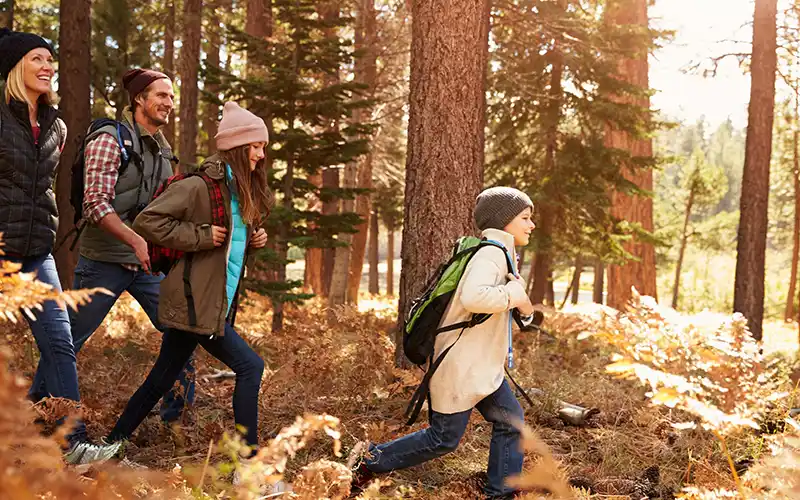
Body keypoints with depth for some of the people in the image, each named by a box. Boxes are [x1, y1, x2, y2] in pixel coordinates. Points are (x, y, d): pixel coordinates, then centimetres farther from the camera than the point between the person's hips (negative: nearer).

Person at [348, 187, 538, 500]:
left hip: (484, 368, 10)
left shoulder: (498, 254, 13)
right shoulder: (491, 254, -20)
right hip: (461, 366, -10)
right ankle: (370, 459, 13)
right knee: (444, 440, 1)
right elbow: (473, 297, -38)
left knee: (511, 422, 6)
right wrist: (513, 296, -24)